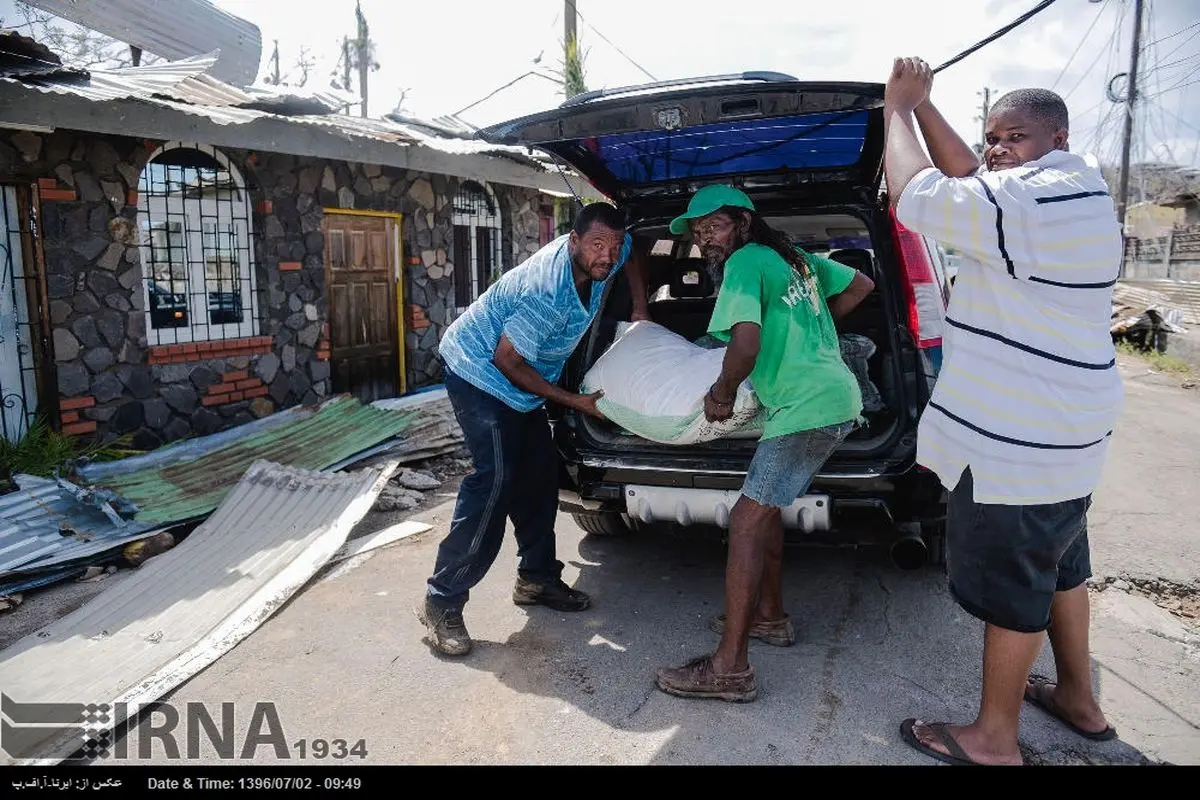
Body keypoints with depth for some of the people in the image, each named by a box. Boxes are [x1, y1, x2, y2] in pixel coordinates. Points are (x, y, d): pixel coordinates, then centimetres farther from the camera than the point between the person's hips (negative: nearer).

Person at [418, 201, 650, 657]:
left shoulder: (604, 257, -9)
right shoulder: (548, 291, -33)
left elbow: (632, 253, 17)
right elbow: (506, 359, -25)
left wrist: (640, 310, 6)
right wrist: (575, 402, -19)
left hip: (519, 379, 9)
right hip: (478, 368, -9)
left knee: (540, 474, 8)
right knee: (496, 478, -19)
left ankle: (536, 578, 22)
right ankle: (442, 603, -12)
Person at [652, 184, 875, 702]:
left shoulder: (745, 262, -8)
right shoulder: (795, 257, 18)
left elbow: (745, 346, -22)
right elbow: (861, 285, 29)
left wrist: (722, 394, -5)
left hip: (809, 407, -10)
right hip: (835, 396, 10)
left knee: (746, 522, -11)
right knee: (765, 505, 20)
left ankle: (729, 668, -9)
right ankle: (770, 616, 33)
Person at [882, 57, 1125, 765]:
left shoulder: (1033, 200, -21)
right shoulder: (1079, 184, 10)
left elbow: (913, 196, -20)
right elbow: (966, 178, 15)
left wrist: (898, 108, -6)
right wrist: (922, 103, 10)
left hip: (1021, 438, -10)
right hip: (1061, 426, 10)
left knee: (1009, 584, 2)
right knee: (1059, 563, 23)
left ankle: (994, 739, 18)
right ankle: (1079, 698, 41)